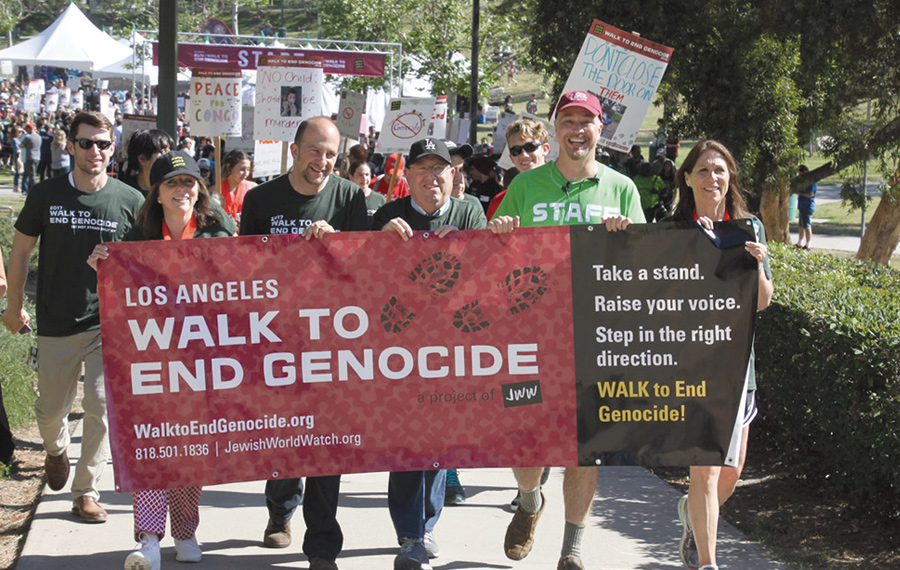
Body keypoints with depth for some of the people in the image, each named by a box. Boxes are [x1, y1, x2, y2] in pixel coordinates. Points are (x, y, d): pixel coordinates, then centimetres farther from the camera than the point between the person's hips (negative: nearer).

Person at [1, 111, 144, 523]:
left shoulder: (130, 201, -3)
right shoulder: (46, 195, -1)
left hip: (110, 324, -1)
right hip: (56, 324, 1)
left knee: (101, 408, -8)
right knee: (50, 409, 14)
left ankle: (87, 492, 6)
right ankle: (56, 449, 48)